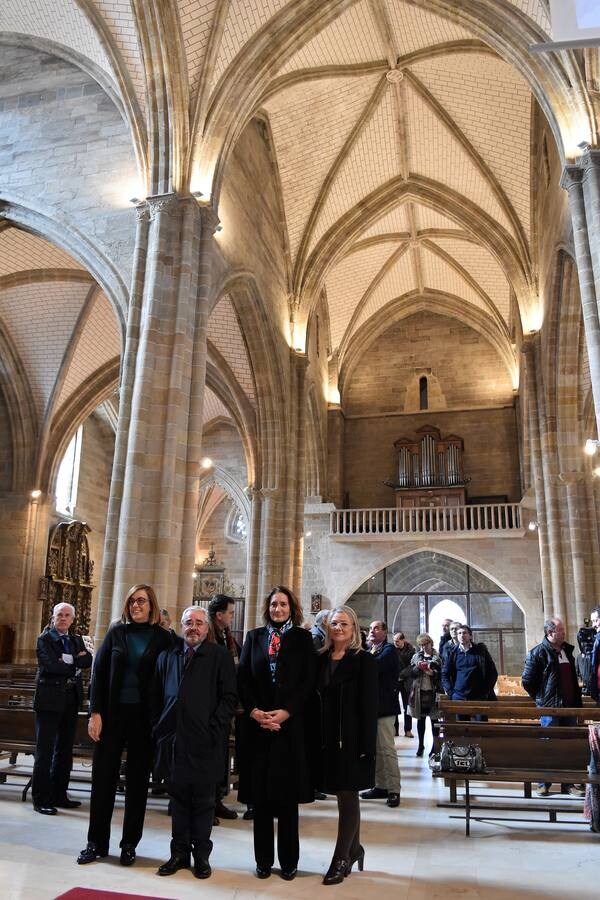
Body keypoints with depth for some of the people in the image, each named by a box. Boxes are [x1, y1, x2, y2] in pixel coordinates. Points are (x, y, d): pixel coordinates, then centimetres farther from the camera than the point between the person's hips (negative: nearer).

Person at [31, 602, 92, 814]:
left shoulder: (76, 640, 14)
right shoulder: (44, 639, -2)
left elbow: (88, 660, -1)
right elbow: (52, 665, -17)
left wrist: (69, 660, -15)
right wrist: (76, 665, -8)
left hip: (71, 701, 6)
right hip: (49, 700, -6)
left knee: (65, 750, 11)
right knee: (45, 751, -2)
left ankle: (59, 795, 21)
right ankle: (40, 799, 5)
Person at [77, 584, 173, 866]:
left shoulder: (162, 638, -2)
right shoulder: (116, 632, 4)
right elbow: (99, 672, 2)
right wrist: (96, 712, -6)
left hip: (144, 716, -1)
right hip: (112, 713, 2)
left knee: (137, 780, 8)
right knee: (103, 776, 6)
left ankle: (129, 843, 21)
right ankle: (97, 842, 20)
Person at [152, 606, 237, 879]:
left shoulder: (220, 656, -1)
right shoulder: (167, 656, 12)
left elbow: (229, 697, -5)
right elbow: (156, 697, 15)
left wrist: (215, 731, -11)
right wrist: (158, 729, 7)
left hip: (204, 743, -3)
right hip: (173, 741, 3)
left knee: (203, 802, 7)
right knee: (178, 799, 11)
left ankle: (201, 855, 21)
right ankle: (180, 853, 24)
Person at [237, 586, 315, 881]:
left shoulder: (302, 637, 3)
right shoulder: (253, 637, 8)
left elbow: (308, 681, -3)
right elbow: (243, 678, 4)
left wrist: (285, 712, -13)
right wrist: (254, 711, -10)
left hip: (291, 724, -2)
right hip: (258, 724, 2)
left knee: (287, 794, 5)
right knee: (260, 793, 6)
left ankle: (289, 861, 16)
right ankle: (263, 859, 19)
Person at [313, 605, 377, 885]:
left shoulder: (364, 660, -7)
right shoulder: (321, 659, 7)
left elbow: (369, 706, -10)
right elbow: (316, 701, 8)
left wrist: (367, 746, -15)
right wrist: (316, 738, 4)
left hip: (352, 740, -5)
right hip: (327, 739, 5)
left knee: (347, 797, 1)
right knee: (346, 797, 15)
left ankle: (340, 860, 11)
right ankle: (354, 849, 31)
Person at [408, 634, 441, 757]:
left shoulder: (438, 657, 0)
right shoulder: (416, 657, 11)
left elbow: (442, 673, -3)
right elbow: (411, 673, 5)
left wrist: (433, 673, -20)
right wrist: (418, 667, -13)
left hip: (433, 691, -3)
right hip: (419, 691, 3)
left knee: (434, 719, 3)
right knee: (420, 718, 9)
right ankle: (421, 745, 19)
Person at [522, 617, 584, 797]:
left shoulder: (567, 650, 11)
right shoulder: (538, 652, -11)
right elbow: (527, 681, -8)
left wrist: (577, 699, 14)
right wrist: (542, 699, -1)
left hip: (570, 707, 6)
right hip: (550, 708, -6)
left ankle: (568, 784, 21)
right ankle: (544, 784, 12)